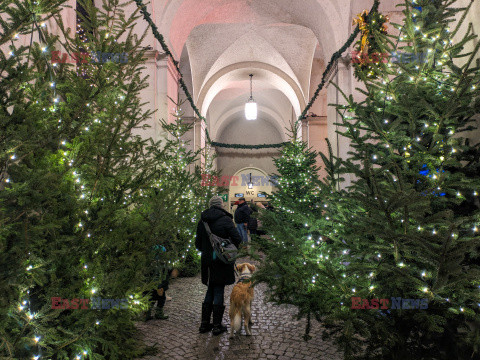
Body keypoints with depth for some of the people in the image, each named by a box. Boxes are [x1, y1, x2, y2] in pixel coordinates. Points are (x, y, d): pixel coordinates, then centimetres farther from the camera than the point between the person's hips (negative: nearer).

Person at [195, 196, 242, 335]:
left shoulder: (202, 221, 3)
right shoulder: (226, 219, -12)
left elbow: (197, 243, 7)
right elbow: (237, 240, -15)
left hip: (207, 261, 5)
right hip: (222, 261, -5)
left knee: (210, 291, 16)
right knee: (219, 292, 5)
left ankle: (204, 324, 22)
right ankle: (217, 326, 12)